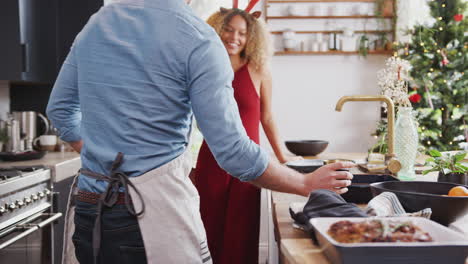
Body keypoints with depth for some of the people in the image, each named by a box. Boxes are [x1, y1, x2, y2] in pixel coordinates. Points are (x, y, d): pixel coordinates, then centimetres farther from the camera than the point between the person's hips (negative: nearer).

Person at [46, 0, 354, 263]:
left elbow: (60, 110, 17)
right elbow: (232, 152, -14)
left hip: (86, 213, 6)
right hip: (153, 213, -6)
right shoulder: (198, 38, -10)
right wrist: (308, 184, -1)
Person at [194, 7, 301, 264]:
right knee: (210, 231, 9)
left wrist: (282, 157, 12)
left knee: (241, 235, 2)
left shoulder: (258, 71, -1)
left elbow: (266, 117, 8)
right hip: (211, 162, 1)